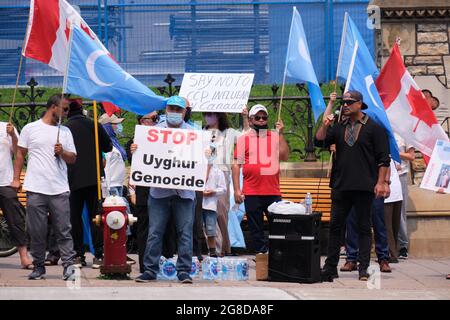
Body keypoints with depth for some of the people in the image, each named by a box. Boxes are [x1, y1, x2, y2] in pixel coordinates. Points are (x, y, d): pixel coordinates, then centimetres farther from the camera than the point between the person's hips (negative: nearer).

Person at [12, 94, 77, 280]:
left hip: (60, 190, 2)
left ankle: (68, 265, -6)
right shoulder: (30, 129, 6)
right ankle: (38, 266, 10)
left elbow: (73, 159, 14)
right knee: (36, 231, 2)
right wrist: (16, 178, 2)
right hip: (36, 188, -2)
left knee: (63, 230, -4)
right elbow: (20, 154, 9)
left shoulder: (65, 132, 14)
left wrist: (62, 152, -7)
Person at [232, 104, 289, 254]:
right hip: (251, 193, 0)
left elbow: (284, 156, -4)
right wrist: (236, 189, -3)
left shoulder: (275, 137, 10)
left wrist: (280, 134, -8)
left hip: (273, 191, 1)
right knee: (256, 229, 5)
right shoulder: (243, 139, 7)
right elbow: (236, 165, 4)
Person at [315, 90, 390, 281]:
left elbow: (383, 158, -1)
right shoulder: (339, 128, 14)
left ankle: (363, 269, 5)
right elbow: (320, 142, 5)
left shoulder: (373, 128, 1)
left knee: (363, 228, 1)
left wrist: (380, 182, -8)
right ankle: (330, 267, 9)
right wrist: (324, 126, -10)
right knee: (335, 226, 4)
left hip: (364, 187, -4)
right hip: (340, 186, 4)